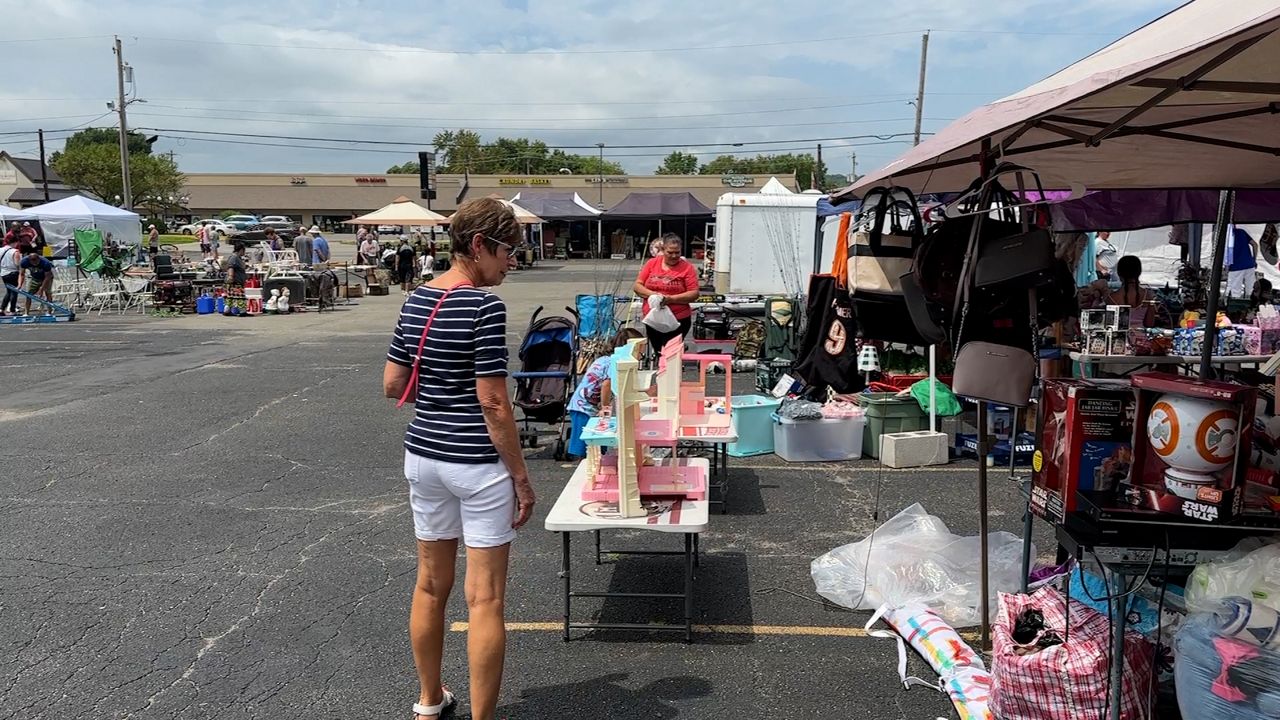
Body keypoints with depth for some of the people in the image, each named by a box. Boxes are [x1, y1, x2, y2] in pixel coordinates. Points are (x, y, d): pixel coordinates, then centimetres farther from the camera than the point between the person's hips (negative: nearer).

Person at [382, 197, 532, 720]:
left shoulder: (416, 300, 5)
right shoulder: (484, 306, -17)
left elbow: (392, 386, 9)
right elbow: (493, 405, -18)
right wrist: (522, 478, -11)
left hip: (423, 456, 8)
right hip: (477, 464, -8)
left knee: (431, 585, 19)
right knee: (485, 600, 3)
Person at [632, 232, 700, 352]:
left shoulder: (687, 267, -6)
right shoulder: (651, 264, 4)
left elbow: (694, 294, -9)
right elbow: (637, 286, 4)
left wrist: (671, 299, -22)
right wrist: (652, 294, -16)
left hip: (678, 320, -4)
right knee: (658, 354, 15)